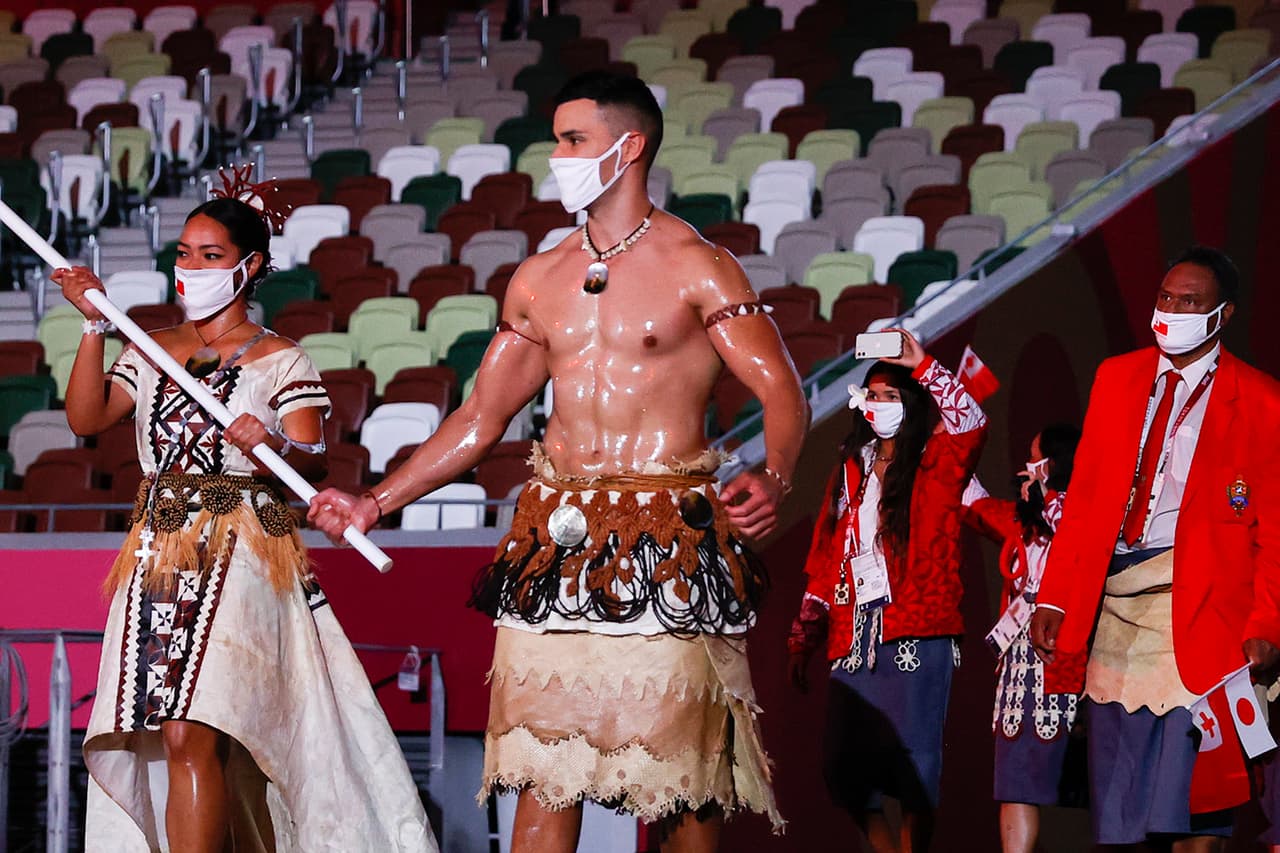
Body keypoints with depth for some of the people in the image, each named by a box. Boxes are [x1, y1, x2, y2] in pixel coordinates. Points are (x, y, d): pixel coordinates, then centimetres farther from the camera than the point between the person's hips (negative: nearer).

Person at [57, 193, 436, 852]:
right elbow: (86, 418, 3)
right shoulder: (151, 352, 16)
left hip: (239, 556, -5)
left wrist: (275, 444, -26)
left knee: (190, 738, -17)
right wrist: (94, 327, -5)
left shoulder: (281, 362, 3)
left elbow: (313, 466, -5)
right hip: (158, 552, 5)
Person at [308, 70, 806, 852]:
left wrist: (772, 481, -29)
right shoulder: (539, 281, 14)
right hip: (558, 531, 5)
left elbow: (782, 393, -8)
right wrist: (374, 504, 14)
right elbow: (481, 419, 19)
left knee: (683, 764, -3)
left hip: (667, 532, -5)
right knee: (541, 763, 0)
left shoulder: (695, 267, -1)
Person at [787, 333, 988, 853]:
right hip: (853, 634, 5)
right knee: (843, 766, 2)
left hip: (915, 633, -5)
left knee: (912, 765, -9)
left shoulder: (933, 464, 5)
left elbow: (971, 423, -18)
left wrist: (922, 366, -18)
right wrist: (803, 638, 15)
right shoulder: (851, 470, 18)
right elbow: (823, 561, 18)